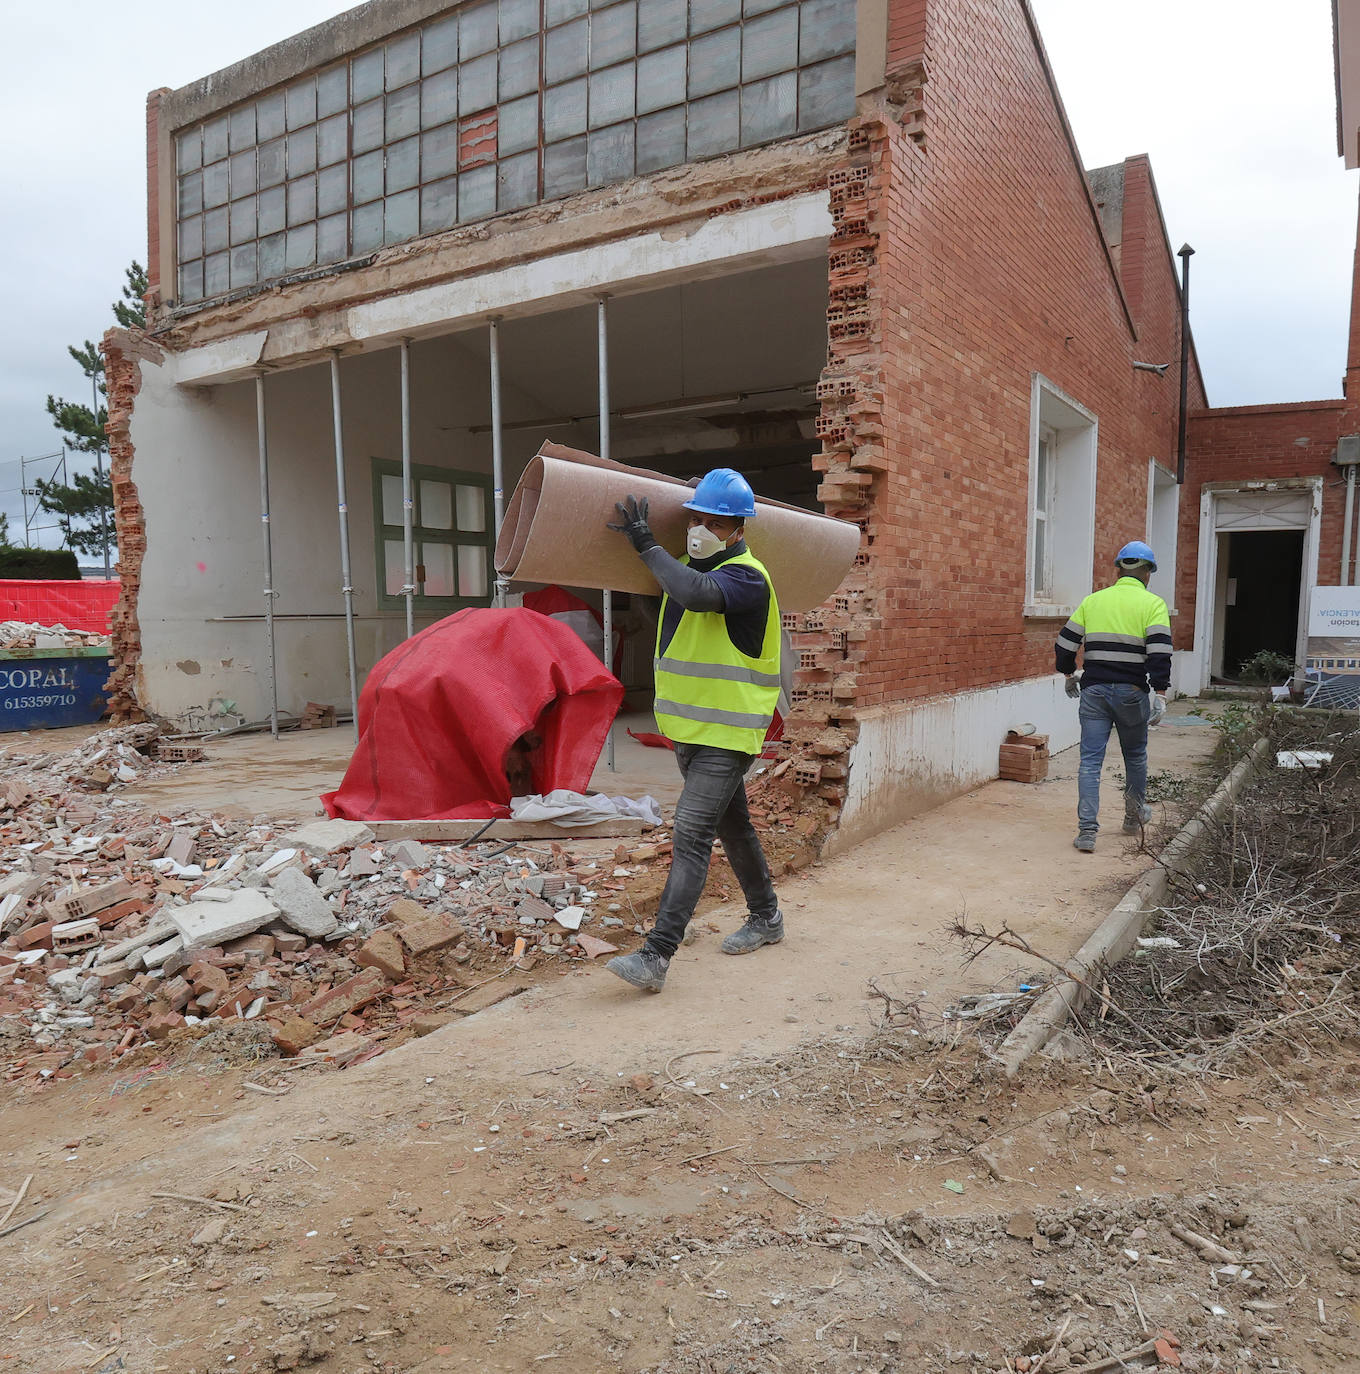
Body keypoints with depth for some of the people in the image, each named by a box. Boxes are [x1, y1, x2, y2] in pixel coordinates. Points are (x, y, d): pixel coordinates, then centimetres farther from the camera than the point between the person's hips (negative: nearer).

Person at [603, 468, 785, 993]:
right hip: (687, 728, 9)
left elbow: (698, 594, -37)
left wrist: (646, 542, -27)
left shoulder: (748, 576, -17)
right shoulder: (689, 567, 9)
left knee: (691, 834, -15)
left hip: (727, 734, -9)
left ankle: (655, 956, -15)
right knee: (732, 826, 21)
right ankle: (765, 918, 39)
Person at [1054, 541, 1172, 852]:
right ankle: (1135, 815, 37)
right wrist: (1159, 694, -12)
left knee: (1090, 759, 1)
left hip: (1093, 690, 2)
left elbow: (1064, 645, 8)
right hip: (1131, 692, -1)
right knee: (1135, 755, 20)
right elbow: (1160, 652, -14)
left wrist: (1069, 675, 24)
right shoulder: (1153, 604, -2)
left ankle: (1087, 830, -5)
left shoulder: (1092, 601, 8)